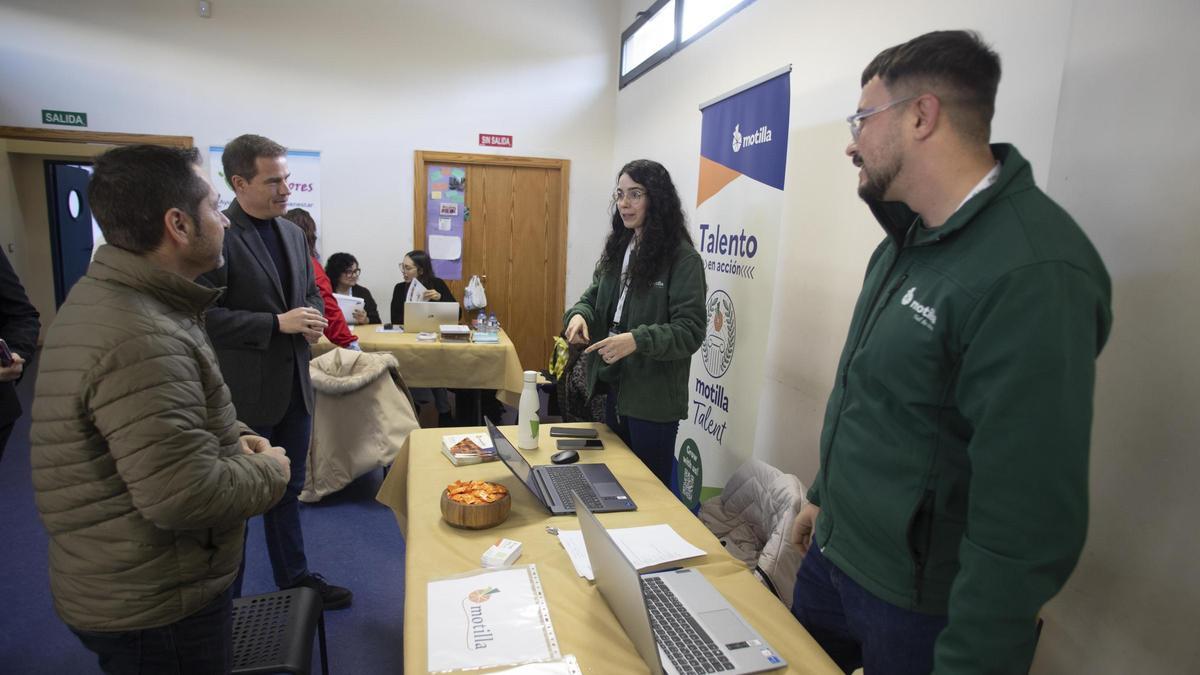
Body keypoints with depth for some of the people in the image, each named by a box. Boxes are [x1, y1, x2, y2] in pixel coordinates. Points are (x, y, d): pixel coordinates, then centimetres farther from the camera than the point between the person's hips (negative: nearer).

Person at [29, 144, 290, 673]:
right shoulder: (141, 339, -31)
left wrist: (232, 436, 1)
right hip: (156, 609, -9)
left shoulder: (103, 296, 4)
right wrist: (270, 470, -14)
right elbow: (186, 498, -33)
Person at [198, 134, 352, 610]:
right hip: (245, 392, -7)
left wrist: (313, 320, -3)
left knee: (287, 490, 20)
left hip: (293, 385, 7)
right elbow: (206, 315, -20)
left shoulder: (293, 233, 9)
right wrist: (279, 323, -22)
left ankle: (294, 579, 37)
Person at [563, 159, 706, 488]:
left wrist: (637, 340, -33)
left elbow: (690, 331, -19)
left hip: (654, 398, -7)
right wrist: (579, 314, -10)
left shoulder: (683, 258, -15)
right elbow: (594, 297, 13)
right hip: (614, 387, 7)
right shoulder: (617, 248, 7)